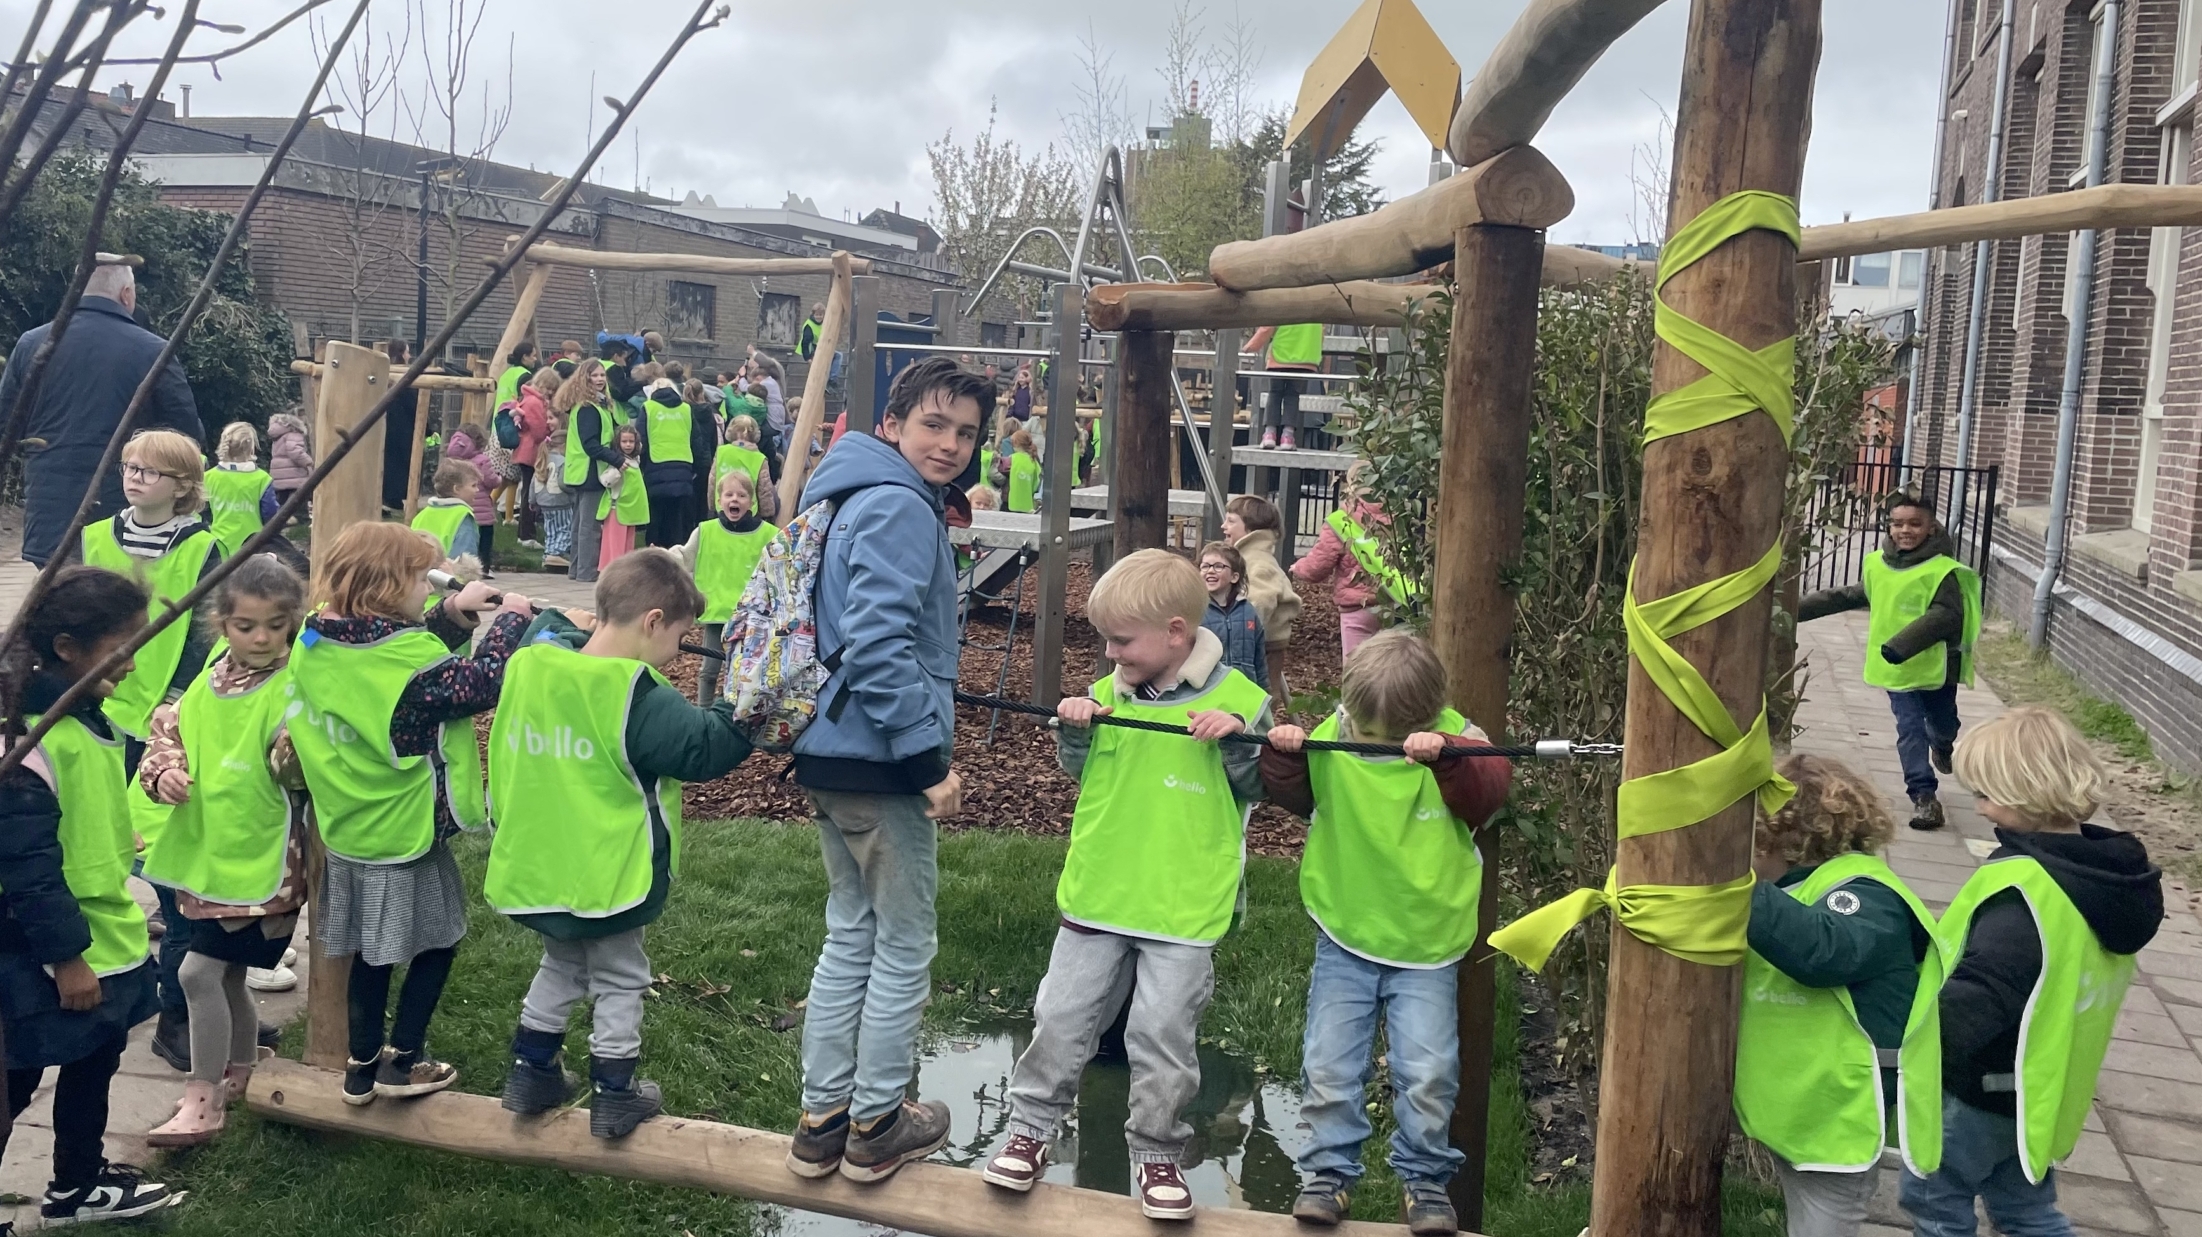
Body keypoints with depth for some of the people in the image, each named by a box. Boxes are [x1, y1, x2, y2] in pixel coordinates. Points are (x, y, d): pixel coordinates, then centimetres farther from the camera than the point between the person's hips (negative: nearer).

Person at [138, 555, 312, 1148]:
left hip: (258, 860, -7)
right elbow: (169, 731, 15)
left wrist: (294, 750, -44)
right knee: (226, 973, 18)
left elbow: (298, 772, -24)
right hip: (205, 854, 7)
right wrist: (164, 771, -4)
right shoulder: (208, 683, 5)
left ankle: (202, 1100, 6)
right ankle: (240, 1074, 38)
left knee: (200, 970, -7)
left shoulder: (295, 689, -16)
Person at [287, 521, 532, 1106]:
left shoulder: (317, 641, -3)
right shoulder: (408, 663, -26)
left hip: (348, 828, 7)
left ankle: (362, 1065, 30)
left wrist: (453, 612, -2)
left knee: (371, 951, 20)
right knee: (436, 941, 13)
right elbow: (482, 684, -19)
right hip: (405, 832, -7)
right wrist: (509, 620, -7)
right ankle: (401, 1061, 19)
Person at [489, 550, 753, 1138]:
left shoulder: (529, 663, -3)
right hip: (606, 877, -6)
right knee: (620, 980, 14)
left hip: (534, 867, 6)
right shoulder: (638, 696, -23)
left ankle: (531, 1071, 34)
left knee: (561, 964, 28)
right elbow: (706, 747, -21)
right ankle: (614, 1094, 21)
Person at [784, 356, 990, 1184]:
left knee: (851, 936, 17)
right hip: (880, 758, -10)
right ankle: (876, 1126, 18)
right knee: (905, 947, 5)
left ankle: (822, 1119, 25)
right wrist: (929, 758, -23)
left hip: (835, 750, 10)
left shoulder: (861, 498, 15)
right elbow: (877, 644, -27)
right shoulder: (900, 507, -17)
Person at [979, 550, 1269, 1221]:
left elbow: (1256, 787, -2)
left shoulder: (1236, 698, -9)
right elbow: (1079, 770, 13)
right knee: (1062, 1016, 10)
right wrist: (1074, 730, -7)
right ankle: (1030, 1129, 28)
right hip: (1097, 894, 4)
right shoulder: (1110, 691, 2)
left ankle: (1158, 1155, 23)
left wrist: (1238, 738, -20)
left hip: (1185, 908, -3)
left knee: (1164, 1033, 4)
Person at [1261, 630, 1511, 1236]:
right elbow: (1293, 794, 2)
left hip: (1427, 943, -2)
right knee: (1329, 1065, 3)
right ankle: (1330, 1172, 19)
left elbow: (1489, 791, -20)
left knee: (1428, 1070, -3)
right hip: (1344, 939, 2)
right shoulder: (1331, 737, -3)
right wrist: (1284, 753, -16)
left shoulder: (1453, 738, -6)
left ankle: (1426, 1177, 17)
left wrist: (1446, 756, -36)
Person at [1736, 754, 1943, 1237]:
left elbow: (1824, 950, -44)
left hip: (1838, 1124, -9)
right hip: (1795, 1112, 9)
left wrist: (1739, 887, -50)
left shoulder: (1865, 894, -22)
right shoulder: (1802, 885, 8)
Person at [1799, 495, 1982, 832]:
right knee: (1910, 730, -3)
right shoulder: (1878, 565, 0)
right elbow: (1847, 597, 14)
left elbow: (1946, 616, -25)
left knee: (1942, 724, 20)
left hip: (1936, 667, -2)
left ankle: (1942, 746, 55)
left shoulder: (1941, 570, -16)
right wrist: (1798, 609, 14)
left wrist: (1902, 645, -34)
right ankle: (1924, 795, -2)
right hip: (1897, 669, 2)